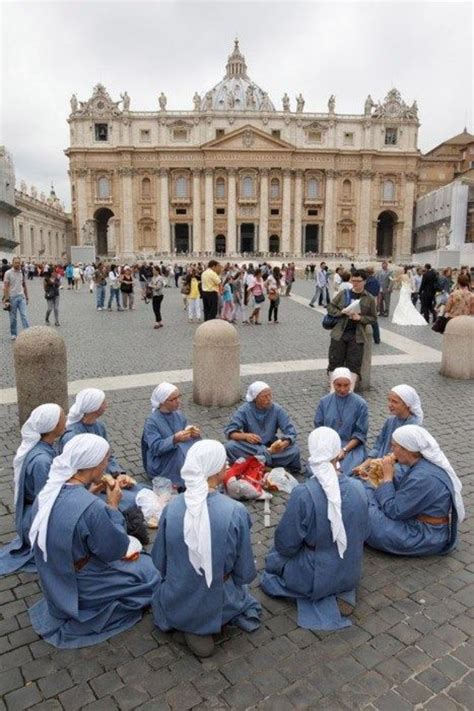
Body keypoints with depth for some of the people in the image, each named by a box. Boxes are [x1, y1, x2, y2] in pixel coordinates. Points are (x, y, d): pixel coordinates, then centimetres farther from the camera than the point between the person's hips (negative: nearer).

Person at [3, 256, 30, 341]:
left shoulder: (22, 272, 7)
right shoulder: (8, 273, -6)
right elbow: (5, 287, -9)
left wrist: (26, 297, 13)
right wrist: (6, 299, -15)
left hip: (21, 297, 3)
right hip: (12, 298, -3)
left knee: (24, 315, -5)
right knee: (13, 317, 7)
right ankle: (13, 334, 19)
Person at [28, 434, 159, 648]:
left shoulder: (50, 490, -12)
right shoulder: (92, 507, -37)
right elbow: (116, 549, -23)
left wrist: (88, 491, -1)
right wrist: (113, 506, -15)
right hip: (80, 590, -7)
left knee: (131, 545, 23)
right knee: (149, 570, 12)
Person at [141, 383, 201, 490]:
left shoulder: (178, 414, 3)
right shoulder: (151, 422, -15)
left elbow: (188, 436, 5)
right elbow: (155, 448, -24)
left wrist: (195, 434, -19)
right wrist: (175, 439, -40)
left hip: (180, 456, 6)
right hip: (160, 465, -5)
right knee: (180, 451, -33)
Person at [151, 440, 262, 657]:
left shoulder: (172, 507, -18)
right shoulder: (235, 511, -26)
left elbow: (159, 561, -3)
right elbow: (245, 573, -13)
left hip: (175, 605, 1)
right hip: (217, 605, 0)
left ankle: (186, 623, 12)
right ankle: (213, 623, 12)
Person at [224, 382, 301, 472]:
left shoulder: (277, 410, -10)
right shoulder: (244, 410, -12)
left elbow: (291, 432, -14)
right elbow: (229, 431, -16)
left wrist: (283, 444, -36)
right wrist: (245, 436, -37)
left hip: (271, 446, 0)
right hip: (250, 447, 0)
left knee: (294, 449, -24)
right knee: (230, 446, -31)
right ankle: (268, 455, -25)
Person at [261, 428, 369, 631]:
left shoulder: (303, 493, -28)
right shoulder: (357, 487, -15)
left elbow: (286, 544, -17)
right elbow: (364, 533, 1)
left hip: (316, 576, -5)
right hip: (351, 573, 5)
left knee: (274, 559, 25)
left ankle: (322, 597, 5)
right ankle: (343, 592, 11)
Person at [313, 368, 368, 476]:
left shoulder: (360, 404, -4)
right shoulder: (324, 401, 4)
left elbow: (360, 434, -3)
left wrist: (344, 449, -15)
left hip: (352, 446, -2)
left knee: (343, 474, -28)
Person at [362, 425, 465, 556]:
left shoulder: (423, 478, -33)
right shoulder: (426, 461, -6)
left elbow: (392, 511, -25)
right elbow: (404, 487, 8)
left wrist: (387, 476, -19)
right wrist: (391, 471, -9)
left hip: (424, 536, -9)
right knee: (367, 489, 10)